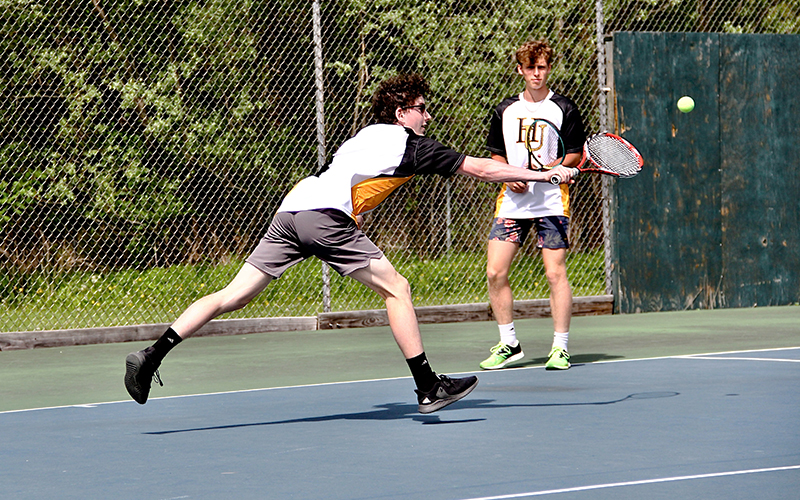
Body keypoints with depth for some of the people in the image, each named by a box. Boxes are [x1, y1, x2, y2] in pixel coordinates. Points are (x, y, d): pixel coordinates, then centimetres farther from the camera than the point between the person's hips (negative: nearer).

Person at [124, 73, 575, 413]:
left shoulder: (372, 133, 28)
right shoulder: (411, 144, 6)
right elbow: (477, 168, 7)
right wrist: (544, 175, 13)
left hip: (291, 210, 8)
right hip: (325, 214, -8)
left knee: (233, 297, 4)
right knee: (396, 287, 0)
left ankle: (151, 358, -5)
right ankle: (428, 387, -1)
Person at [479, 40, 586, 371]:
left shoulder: (564, 109, 1)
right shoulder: (505, 111, 10)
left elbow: (576, 155, 2)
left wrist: (550, 168, -16)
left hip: (552, 201, -3)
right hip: (512, 200, 3)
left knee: (555, 272, -7)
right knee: (495, 273, -3)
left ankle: (560, 347, 2)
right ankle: (508, 344, 9)